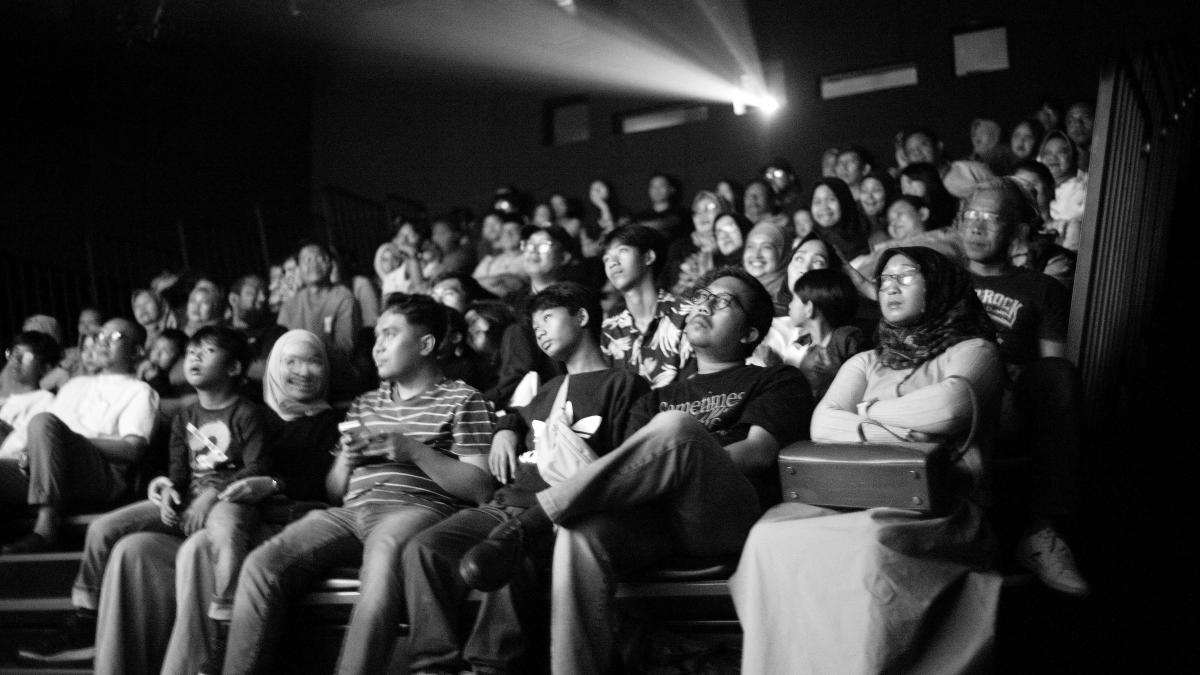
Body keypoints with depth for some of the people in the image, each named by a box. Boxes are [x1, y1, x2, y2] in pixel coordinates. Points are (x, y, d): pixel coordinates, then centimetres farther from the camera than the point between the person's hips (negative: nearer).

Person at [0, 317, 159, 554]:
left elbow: (133, 450, -3)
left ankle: (45, 527, -36)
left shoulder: (139, 391, 13)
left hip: (103, 477, -5)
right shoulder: (76, 384, 32)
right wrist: (34, 449, -1)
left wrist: (72, 441, -9)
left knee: (43, 420, -29)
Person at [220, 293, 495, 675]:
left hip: (418, 508, -5)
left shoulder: (463, 401, 11)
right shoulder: (364, 405, 29)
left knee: (383, 551, -41)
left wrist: (414, 450, -8)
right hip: (352, 513, 5)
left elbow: (482, 489, -1)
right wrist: (346, 461, 6)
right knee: (261, 566, -21)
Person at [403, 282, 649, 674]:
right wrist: (505, 431, 30)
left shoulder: (623, 384, 7)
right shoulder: (549, 390, 33)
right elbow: (519, 416, 53)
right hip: (504, 505, 7)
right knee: (424, 548, -21)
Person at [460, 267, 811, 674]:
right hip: (652, 516, 4)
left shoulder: (778, 382, 22)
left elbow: (758, 452, 3)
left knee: (676, 425, -34)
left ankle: (525, 525, -31)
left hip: (729, 516, -3)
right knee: (581, 534, -33)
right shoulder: (658, 399, 35)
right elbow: (631, 471, 19)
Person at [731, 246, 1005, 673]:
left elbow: (949, 407, -9)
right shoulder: (865, 363, 28)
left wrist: (867, 411, 5)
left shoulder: (973, 350, 15)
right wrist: (900, 431, -5)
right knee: (771, 535, -29)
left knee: (873, 542, -40)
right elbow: (821, 425, 9)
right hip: (853, 495, 4)